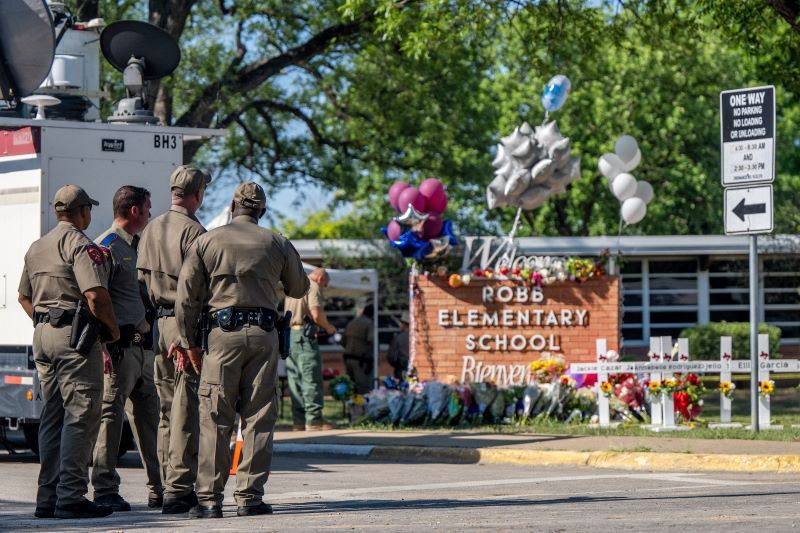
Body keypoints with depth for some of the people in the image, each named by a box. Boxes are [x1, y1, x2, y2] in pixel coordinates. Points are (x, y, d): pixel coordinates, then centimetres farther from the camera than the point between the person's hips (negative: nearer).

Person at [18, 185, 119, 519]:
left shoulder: (36, 247, 18)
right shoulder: (80, 244, -10)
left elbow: (24, 296, 26)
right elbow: (95, 294, -21)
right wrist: (113, 328, -7)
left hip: (42, 333, 9)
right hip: (76, 335, -9)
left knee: (52, 417, 12)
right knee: (81, 415, -8)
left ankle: (47, 497, 12)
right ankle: (71, 497, -13)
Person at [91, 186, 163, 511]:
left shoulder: (137, 246, 20)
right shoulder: (107, 247, -8)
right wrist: (105, 345, -21)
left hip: (142, 345, 9)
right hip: (120, 346, -9)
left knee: (149, 415, 11)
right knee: (111, 413, -7)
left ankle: (159, 490, 17)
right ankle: (105, 490, -6)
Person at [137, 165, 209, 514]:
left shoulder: (151, 229, 13)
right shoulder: (193, 231, -11)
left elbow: (141, 280, 15)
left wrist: (152, 321, 19)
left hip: (159, 324, 8)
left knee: (168, 410, 12)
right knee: (187, 411, -7)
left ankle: (170, 486, 14)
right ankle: (178, 491, -9)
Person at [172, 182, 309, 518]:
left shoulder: (208, 241, 5)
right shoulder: (277, 244, 8)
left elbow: (186, 296, 1)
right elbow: (299, 289, 21)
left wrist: (189, 342, 7)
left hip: (222, 331, -1)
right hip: (264, 333, 1)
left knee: (215, 418, 0)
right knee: (259, 417, 4)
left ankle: (209, 498, -4)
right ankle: (250, 496, 1)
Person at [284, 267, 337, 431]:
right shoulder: (313, 287, -4)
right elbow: (316, 314, -15)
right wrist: (328, 327, 2)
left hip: (288, 332, 8)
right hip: (304, 334, -8)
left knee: (295, 378, 8)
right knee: (312, 378, -6)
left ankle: (298, 420, 7)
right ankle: (314, 419, -9)